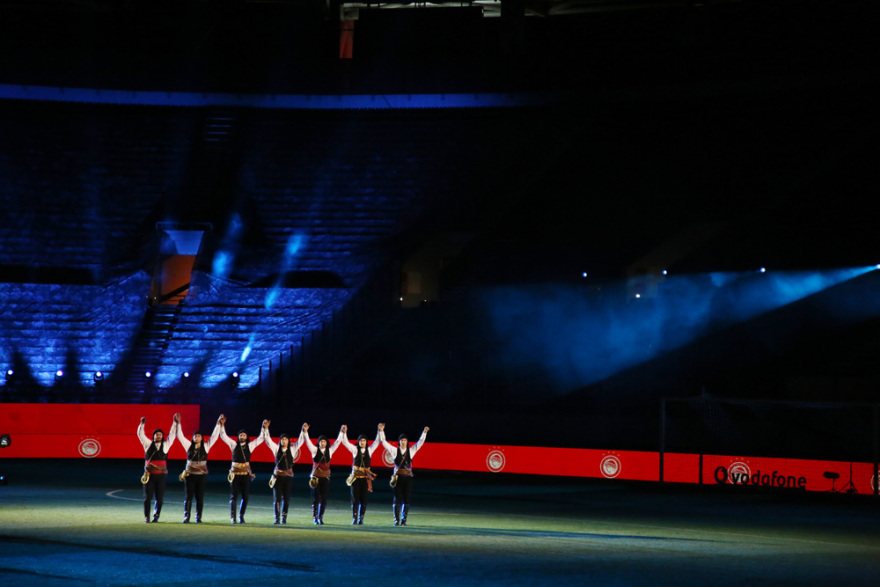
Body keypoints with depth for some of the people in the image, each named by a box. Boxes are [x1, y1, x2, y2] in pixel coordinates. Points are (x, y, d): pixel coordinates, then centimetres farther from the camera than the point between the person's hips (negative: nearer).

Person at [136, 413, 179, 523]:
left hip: (161, 475, 1)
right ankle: (146, 517, 4)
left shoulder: (166, 445, 10)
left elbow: (172, 434, 8)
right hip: (149, 475, -1)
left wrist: (175, 423, 1)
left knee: (159, 498, 3)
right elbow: (140, 434, 2)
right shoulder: (148, 444, 8)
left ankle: (156, 516, 19)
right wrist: (142, 424, -11)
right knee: (148, 497, -2)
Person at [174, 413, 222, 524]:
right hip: (190, 475, 0)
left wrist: (218, 424, -3)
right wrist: (178, 423, -6)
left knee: (200, 497, 3)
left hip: (202, 475, 0)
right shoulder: (189, 445, 4)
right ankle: (186, 517, -1)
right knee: (189, 497, -2)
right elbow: (180, 436, 2)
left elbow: (214, 436, 3)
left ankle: (198, 518, 9)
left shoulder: (206, 446, 4)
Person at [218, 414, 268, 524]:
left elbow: (261, 439, 8)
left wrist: (265, 428, -3)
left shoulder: (250, 446, 8)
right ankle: (233, 517, -5)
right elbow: (223, 436, 2)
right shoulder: (234, 445, 6)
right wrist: (221, 425, -9)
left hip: (246, 474, 1)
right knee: (233, 496, -5)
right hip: (235, 474, -1)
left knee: (245, 497, 4)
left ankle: (241, 516, 19)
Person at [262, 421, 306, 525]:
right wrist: (266, 429, -7)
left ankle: (284, 517, 12)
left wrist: (304, 431, -7)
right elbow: (268, 439, 2)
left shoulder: (292, 449, 5)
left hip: (288, 476, 0)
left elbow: (300, 441, 4)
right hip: (278, 476, 0)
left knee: (286, 498, 2)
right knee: (277, 498, -3)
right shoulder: (276, 449, 4)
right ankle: (277, 518, -1)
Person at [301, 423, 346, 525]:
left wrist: (342, 432, 6)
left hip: (325, 478, 2)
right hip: (316, 477, -2)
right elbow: (308, 441, -6)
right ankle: (315, 518, 2)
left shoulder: (330, 451, 8)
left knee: (323, 499, 1)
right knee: (316, 498, -3)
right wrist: (305, 432, -18)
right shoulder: (315, 450, 2)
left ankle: (320, 517, 8)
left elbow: (337, 441, 10)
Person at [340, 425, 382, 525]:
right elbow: (345, 442, 0)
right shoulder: (355, 449, 5)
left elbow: (377, 442, 8)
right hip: (355, 476, -1)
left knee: (363, 499, 1)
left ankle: (361, 519, 6)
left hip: (365, 477, 1)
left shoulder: (369, 450, 9)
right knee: (355, 498, -1)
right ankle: (354, 518, 3)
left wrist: (379, 431, 0)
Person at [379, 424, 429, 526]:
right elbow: (384, 442, 3)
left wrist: (424, 432, -1)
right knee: (397, 499, -2)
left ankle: (403, 520, 7)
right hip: (398, 477, -1)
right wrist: (381, 431, -4)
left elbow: (420, 442, 8)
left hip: (408, 477, 1)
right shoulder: (395, 450, 6)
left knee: (406, 499, 1)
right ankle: (396, 520, 3)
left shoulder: (411, 451, 10)